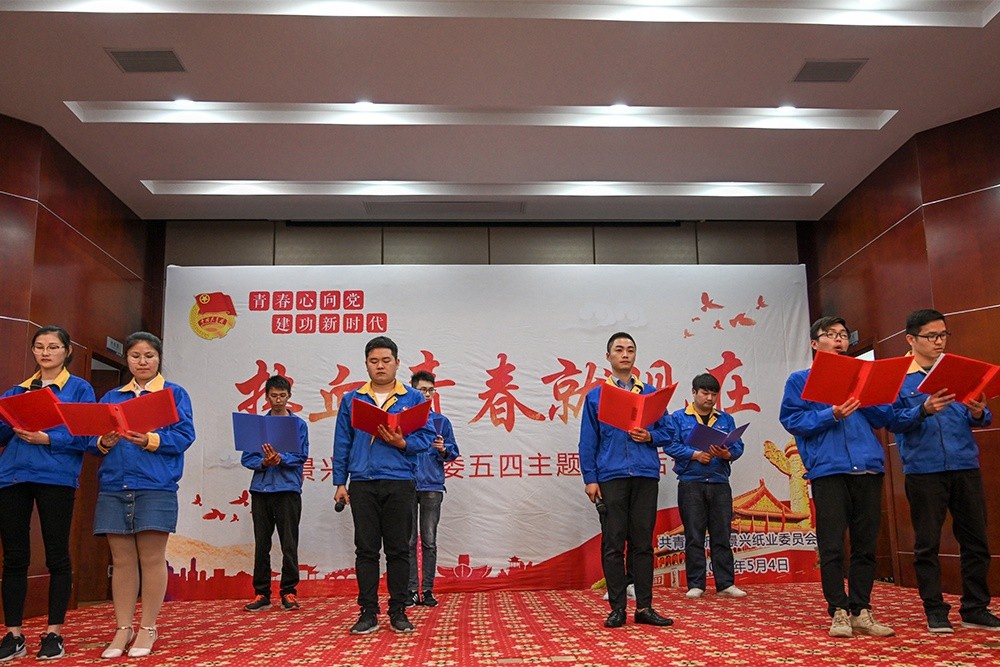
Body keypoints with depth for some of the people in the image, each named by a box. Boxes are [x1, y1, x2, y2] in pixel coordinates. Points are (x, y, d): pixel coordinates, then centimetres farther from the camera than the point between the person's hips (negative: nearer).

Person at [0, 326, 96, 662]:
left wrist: (46, 438, -18)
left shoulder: (79, 388, 6)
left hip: (55, 478, -4)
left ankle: (54, 633, 9)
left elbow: (83, 436, -4)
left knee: (57, 556, 0)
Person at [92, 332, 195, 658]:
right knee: (122, 560, 7)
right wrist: (103, 443, -10)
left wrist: (150, 440, -21)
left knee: (152, 559, -1)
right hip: (114, 486, 4)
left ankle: (147, 629, 9)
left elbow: (184, 435, -5)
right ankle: (123, 629, 15)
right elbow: (93, 439, 13)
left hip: (155, 487, -3)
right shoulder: (111, 397, 18)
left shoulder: (174, 393, 6)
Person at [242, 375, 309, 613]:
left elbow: (301, 456, -4)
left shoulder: (298, 424, 5)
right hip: (261, 489, 2)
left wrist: (280, 459, -21)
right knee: (261, 544, 7)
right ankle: (261, 593, 15)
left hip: (288, 489, -2)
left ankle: (288, 592, 9)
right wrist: (264, 462, -15)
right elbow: (246, 458, 5)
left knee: (289, 544, 1)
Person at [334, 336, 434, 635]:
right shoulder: (351, 400, 11)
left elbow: (426, 438, 1)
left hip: (400, 484, -1)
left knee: (398, 550, 4)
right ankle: (368, 613, 12)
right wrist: (339, 483, 5)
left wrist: (401, 442, -17)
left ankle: (398, 612, 13)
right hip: (362, 484, 1)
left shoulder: (413, 399, 6)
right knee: (366, 549, 4)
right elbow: (342, 443, 10)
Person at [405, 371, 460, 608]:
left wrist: (444, 449, -12)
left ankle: (428, 590, 11)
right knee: (409, 541, 4)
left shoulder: (441, 421, 9)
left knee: (429, 541, 5)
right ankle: (411, 590, 10)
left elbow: (453, 452, 9)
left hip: (432, 486, 1)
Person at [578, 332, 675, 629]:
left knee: (643, 543, 5)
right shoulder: (595, 396, 9)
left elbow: (668, 431, 13)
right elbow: (588, 441, 5)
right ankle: (617, 608, 8)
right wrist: (590, 478, -3)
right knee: (613, 545, 1)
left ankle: (644, 607, 11)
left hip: (645, 476, 2)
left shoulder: (650, 393, 13)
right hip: (611, 477, -1)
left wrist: (650, 436, -8)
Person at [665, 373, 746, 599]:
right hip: (690, 484, -3)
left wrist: (727, 454, -14)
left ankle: (726, 584, 11)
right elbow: (671, 445, -5)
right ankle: (695, 585, 8)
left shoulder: (725, 419, 16)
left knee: (722, 536, 5)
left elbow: (738, 447, 7)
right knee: (694, 536, 2)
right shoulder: (679, 418, 6)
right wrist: (695, 455, -17)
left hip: (720, 484, 3)